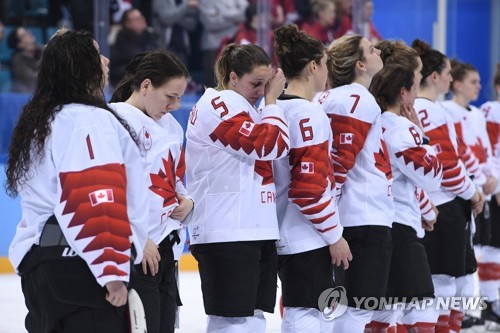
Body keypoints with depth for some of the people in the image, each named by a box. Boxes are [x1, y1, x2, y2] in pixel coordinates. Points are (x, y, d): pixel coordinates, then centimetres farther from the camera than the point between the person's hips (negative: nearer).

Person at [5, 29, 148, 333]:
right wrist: (112, 272, -22)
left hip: (38, 258, 10)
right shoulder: (90, 120, -12)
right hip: (78, 265, -10)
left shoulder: (41, 120, 18)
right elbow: (95, 198, -21)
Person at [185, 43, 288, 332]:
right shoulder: (219, 105, -11)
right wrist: (272, 101, -8)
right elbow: (271, 146, -18)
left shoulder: (245, 109, 21)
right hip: (226, 234, -10)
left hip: (256, 230, 10)